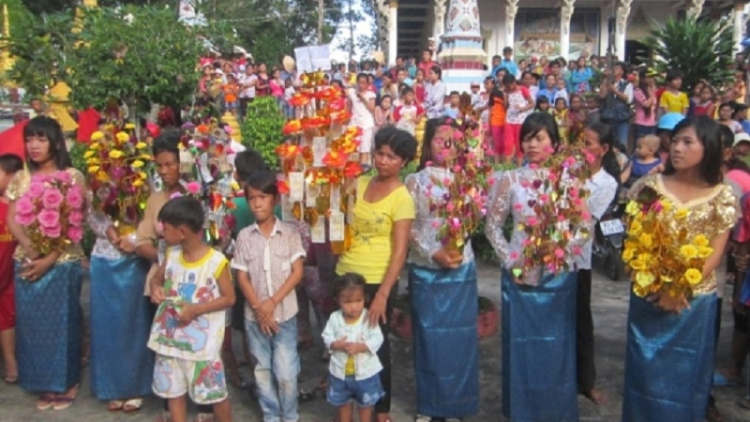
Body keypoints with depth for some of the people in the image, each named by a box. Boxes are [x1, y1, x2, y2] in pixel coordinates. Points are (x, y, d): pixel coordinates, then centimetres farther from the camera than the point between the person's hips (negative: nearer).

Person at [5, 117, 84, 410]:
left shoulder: (72, 177, -5)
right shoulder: (20, 178, 8)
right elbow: (11, 221, 3)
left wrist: (49, 259, -16)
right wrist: (30, 248, -14)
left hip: (62, 262, -4)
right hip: (27, 261, 4)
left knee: (62, 321, 3)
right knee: (33, 322, 8)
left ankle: (66, 383, 18)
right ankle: (45, 385, 21)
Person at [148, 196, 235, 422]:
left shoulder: (216, 261, -18)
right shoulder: (171, 254, 0)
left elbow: (229, 298, -12)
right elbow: (156, 278, 15)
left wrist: (197, 309, -22)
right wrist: (156, 288, -9)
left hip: (202, 342, -6)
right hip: (169, 337, 6)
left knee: (215, 392, 6)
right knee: (173, 390, 16)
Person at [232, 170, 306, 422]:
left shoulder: (290, 233, -4)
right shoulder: (244, 236, 0)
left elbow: (297, 272, -7)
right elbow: (242, 277, 0)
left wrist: (273, 302, -14)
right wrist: (259, 308, -10)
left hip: (285, 313, -2)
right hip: (254, 315, 2)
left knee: (285, 372, -1)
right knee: (263, 370, 13)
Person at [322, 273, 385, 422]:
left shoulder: (369, 318, -18)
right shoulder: (334, 318, -11)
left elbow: (377, 339, -19)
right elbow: (327, 337, -6)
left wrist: (360, 347, -31)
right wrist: (337, 345, -25)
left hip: (365, 370, -2)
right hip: (340, 370, 2)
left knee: (366, 402, 18)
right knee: (343, 401, 23)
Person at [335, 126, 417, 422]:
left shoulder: (402, 198, -13)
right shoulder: (360, 183, 4)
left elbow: (400, 250, -17)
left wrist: (382, 294, -23)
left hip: (377, 281, -5)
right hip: (347, 275, 5)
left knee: (376, 344, 8)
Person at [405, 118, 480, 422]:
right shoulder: (414, 181, 2)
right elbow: (408, 229, -2)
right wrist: (433, 253, -16)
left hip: (461, 268, 1)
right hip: (425, 268, -1)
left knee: (458, 335, 5)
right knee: (429, 336, 5)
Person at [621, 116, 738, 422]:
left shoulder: (721, 196, -4)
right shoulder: (651, 185, -3)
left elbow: (715, 254, -5)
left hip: (695, 301, 0)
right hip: (648, 295, 1)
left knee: (685, 373, 13)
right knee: (646, 370, 10)